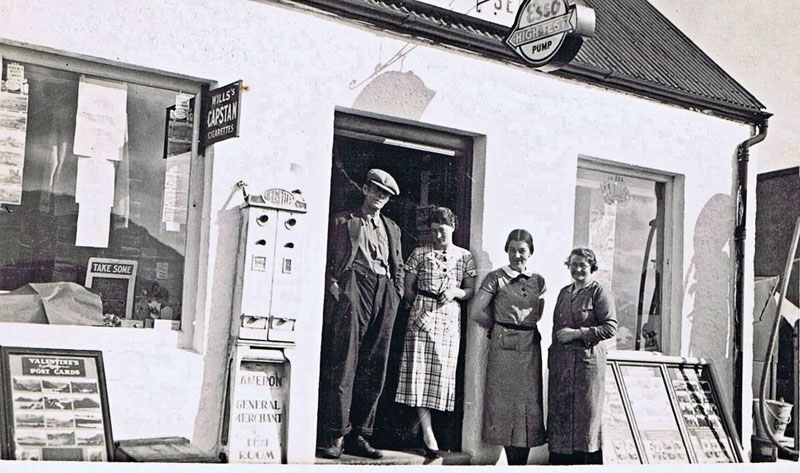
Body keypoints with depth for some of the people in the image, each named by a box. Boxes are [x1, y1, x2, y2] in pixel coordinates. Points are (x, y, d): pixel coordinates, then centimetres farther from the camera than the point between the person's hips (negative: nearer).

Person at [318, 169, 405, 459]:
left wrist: (396, 295, 12)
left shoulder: (392, 229, 26)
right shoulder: (341, 222, 13)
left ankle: (358, 437, 8)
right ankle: (335, 436, -9)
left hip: (384, 296, 5)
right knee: (343, 363, -11)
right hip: (352, 290, -5)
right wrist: (332, 284, -8)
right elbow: (326, 259, 6)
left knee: (374, 369, 2)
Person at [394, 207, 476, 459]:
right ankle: (428, 435, -9)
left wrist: (457, 292, -9)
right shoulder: (420, 253, 8)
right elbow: (408, 289, 9)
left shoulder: (464, 256, 10)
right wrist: (419, 305, -3)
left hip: (449, 318, 2)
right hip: (422, 314, -2)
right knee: (419, 369, -9)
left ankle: (420, 420, 16)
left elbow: (471, 291, 10)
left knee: (442, 370, 1)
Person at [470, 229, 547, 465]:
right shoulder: (496, 278, -2)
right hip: (504, 348, -4)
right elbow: (477, 312, -7)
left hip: (530, 347, 4)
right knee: (506, 399, -3)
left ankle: (521, 460, 9)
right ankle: (515, 460, 4)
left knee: (529, 400, 3)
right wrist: (500, 327, 5)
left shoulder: (538, 281, 10)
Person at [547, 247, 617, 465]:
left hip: (587, 359, -6)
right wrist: (552, 353, 15)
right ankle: (560, 460, 11)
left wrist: (577, 333, -14)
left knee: (585, 413, -3)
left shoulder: (599, 292, -4)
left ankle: (587, 461, 3)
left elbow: (610, 327, -11)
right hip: (561, 362, 6)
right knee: (559, 414, 5)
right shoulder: (564, 292, 17)